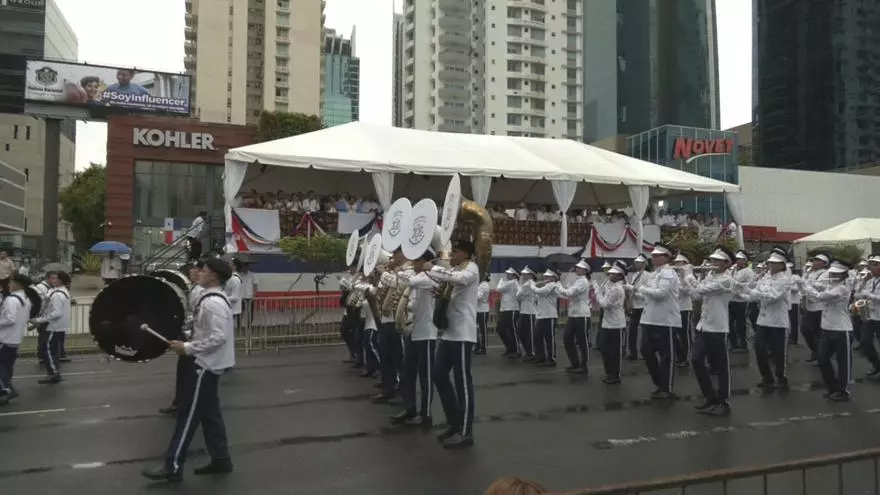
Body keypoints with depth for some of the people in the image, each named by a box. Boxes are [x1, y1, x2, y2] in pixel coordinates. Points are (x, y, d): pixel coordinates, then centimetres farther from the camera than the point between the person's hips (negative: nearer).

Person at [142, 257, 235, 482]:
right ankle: (221, 459, 23)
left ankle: (173, 466, 6)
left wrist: (187, 348, -21)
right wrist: (189, 345, 11)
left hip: (205, 365, -10)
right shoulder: (213, 298, 10)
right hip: (208, 363, 10)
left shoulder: (212, 303, -22)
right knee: (209, 414, 15)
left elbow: (218, 338, -28)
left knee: (188, 415, -3)